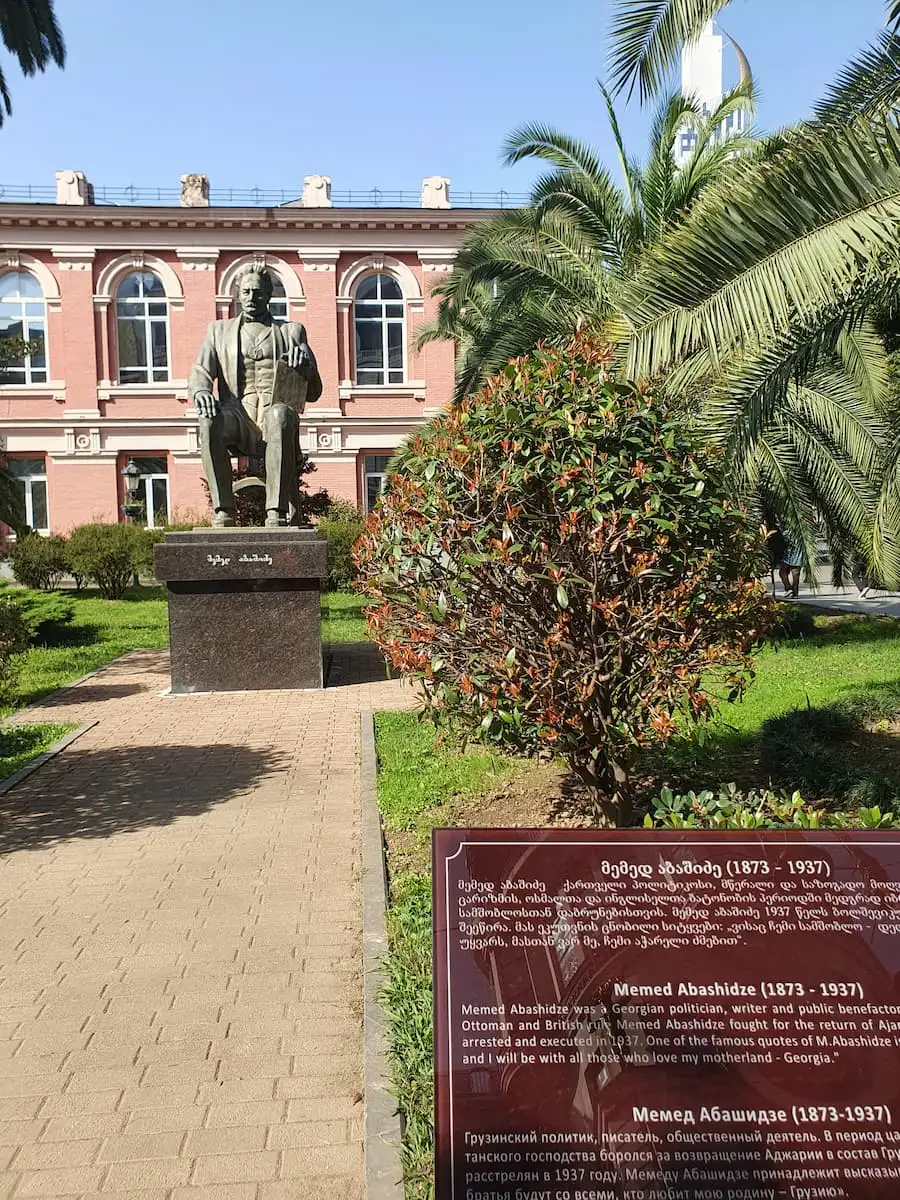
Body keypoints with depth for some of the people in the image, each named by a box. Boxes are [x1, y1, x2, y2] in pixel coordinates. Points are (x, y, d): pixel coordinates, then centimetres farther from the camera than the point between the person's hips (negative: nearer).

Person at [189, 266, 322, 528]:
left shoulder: (291, 331, 23)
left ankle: (277, 514, -43)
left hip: (276, 411, -1)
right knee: (209, 420, -34)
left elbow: (313, 393, 17)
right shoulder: (219, 330, 27)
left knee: (279, 415, -38)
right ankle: (223, 513, -33)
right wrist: (201, 391, -14)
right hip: (238, 416, 1)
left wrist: (305, 364, -7)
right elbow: (200, 372, 12)